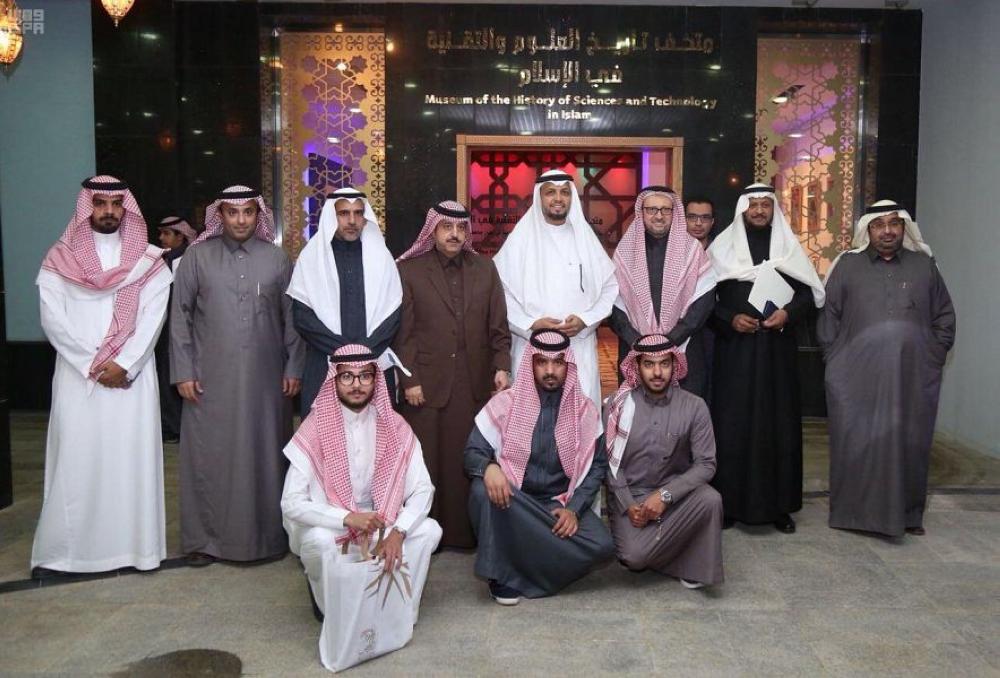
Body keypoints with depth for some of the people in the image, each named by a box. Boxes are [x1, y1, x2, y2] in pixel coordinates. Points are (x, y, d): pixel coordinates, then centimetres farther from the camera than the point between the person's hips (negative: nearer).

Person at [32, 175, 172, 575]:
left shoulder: (149, 261, 5)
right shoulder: (60, 260, 5)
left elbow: (152, 318, -2)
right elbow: (53, 319, -2)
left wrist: (123, 364, -12)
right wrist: (93, 364, -10)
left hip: (132, 376, 0)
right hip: (77, 375, 0)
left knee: (132, 457, 1)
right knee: (75, 460, 1)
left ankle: (134, 545, 7)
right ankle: (59, 550, 10)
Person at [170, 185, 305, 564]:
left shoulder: (276, 258, 5)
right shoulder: (197, 256, 2)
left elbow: (292, 317, 6)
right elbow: (180, 316, 2)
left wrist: (293, 367, 2)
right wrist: (183, 372, -2)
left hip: (266, 380, 1)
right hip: (211, 380, 0)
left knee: (265, 455, 7)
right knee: (208, 457, 4)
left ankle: (269, 535, 19)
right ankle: (205, 538, 17)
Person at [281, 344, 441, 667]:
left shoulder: (395, 427, -9)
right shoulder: (314, 431, -16)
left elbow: (423, 490, -10)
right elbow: (291, 504, -21)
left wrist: (397, 531, -28)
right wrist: (348, 519, -33)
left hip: (381, 523, 2)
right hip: (329, 526, -2)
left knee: (429, 530, -23)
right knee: (319, 541, -35)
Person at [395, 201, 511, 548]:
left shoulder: (485, 268, 12)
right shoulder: (409, 270, 3)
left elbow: (498, 325, 11)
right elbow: (403, 332, 0)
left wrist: (501, 367, 0)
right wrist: (409, 380, -6)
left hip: (476, 385, 2)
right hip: (428, 385, -2)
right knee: (428, 462, 3)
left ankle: (467, 532, 17)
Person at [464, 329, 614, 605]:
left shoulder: (585, 410, -1)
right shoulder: (504, 403, -6)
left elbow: (597, 466, 3)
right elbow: (472, 452, -5)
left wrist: (573, 508, -12)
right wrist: (488, 467, -30)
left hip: (560, 504, 2)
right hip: (511, 501, -1)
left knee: (602, 546, -24)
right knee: (484, 489, -33)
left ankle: (522, 570, -5)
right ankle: (501, 573, -14)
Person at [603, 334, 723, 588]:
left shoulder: (694, 407, -9)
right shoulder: (618, 404, -8)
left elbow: (706, 464, -11)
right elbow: (611, 462, -4)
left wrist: (665, 494, -22)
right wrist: (627, 505, -14)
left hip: (674, 490, 1)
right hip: (628, 494, -1)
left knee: (710, 499, -30)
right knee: (634, 558, -23)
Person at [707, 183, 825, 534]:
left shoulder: (789, 245, 9)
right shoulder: (722, 246, 4)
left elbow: (810, 291, 8)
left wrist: (789, 313, -10)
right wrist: (730, 318, -13)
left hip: (777, 347, 2)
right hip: (734, 348, -2)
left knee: (778, 421, 3)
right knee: (733, 422, -1)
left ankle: (778, 504, 12)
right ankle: (730, 502, 8)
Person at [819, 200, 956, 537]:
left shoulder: (924, 266, 10)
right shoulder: (847, 265, 5)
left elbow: (944, 316, 15)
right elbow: (828, 316, 5)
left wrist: (934, 356, 7)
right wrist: (835, 359, 1)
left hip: (913, 378, 2)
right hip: (856, 378, -1)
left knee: (910, 443, 6)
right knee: (856, 443, 1)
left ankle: (908, 514, 20)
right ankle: (853, 510, 12)